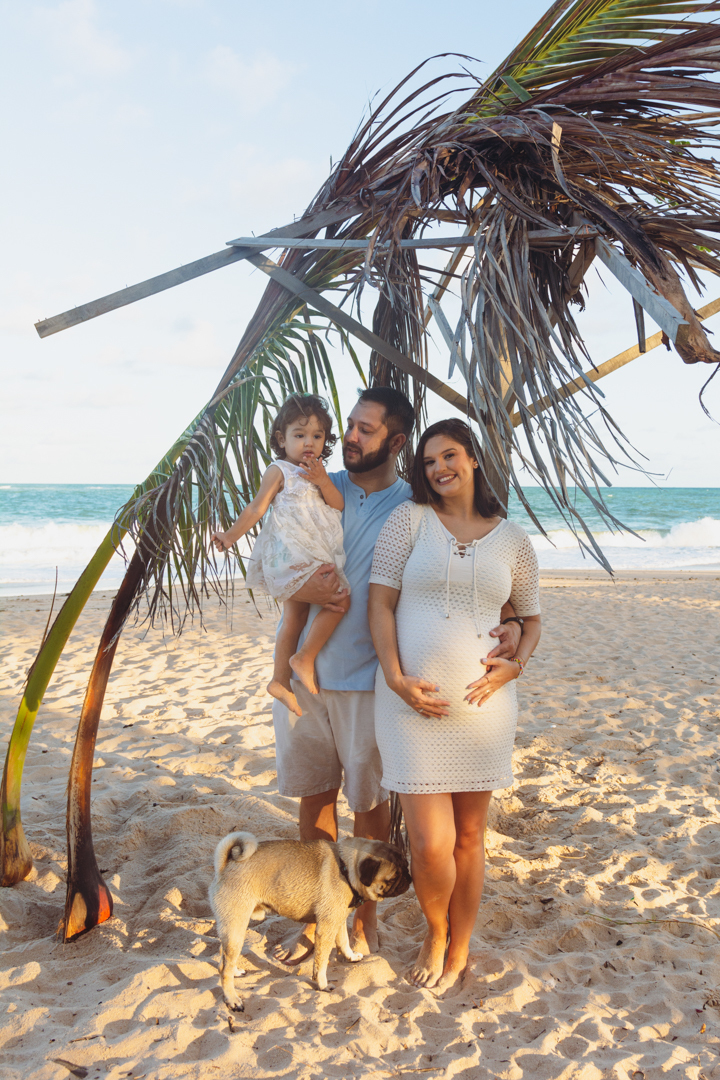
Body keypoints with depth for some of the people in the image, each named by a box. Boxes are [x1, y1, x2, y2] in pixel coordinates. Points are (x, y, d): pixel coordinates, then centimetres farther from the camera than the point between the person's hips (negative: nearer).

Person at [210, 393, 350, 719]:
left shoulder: (317, 472, 17)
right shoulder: (279, 471, -4)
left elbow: (339, 505, 5)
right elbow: (257, 508, -8)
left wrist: (322, 481, -12)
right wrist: (231, 535, -19)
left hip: (315, 559, 8)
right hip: (290, 555, -8)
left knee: (295, 617, 14)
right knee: (339, 600, -19)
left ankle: (281, 680, 23)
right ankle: (304, 658, -10)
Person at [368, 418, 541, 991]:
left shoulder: (512, 538, 8)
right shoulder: (409, 519, 1)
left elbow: (531, 618, 17)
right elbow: (380, 601, -1)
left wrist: (514, 665, -3)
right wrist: (396, 677, -12)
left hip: (482, 705, 2)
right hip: (414, 703, -2)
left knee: (470, 837, 12)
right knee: (431, 844, -6)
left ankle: (459, 950, 33)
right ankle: (435, 932, 27)